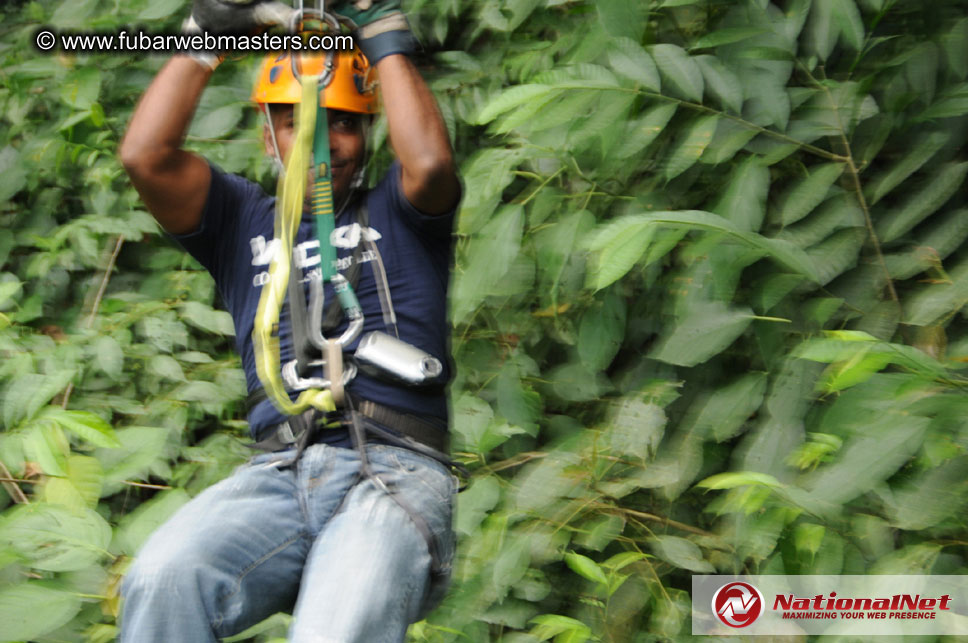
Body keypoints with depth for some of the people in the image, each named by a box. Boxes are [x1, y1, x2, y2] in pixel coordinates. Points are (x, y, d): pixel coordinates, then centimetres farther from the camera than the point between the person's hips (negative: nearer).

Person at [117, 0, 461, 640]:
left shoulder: (397, 211, 20)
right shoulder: (244, 220, 24)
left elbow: (430, 162, -5)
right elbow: (146, 156, 7)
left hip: (396, 469, -2)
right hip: (280, 471, 2)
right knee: (163, 580, -32)